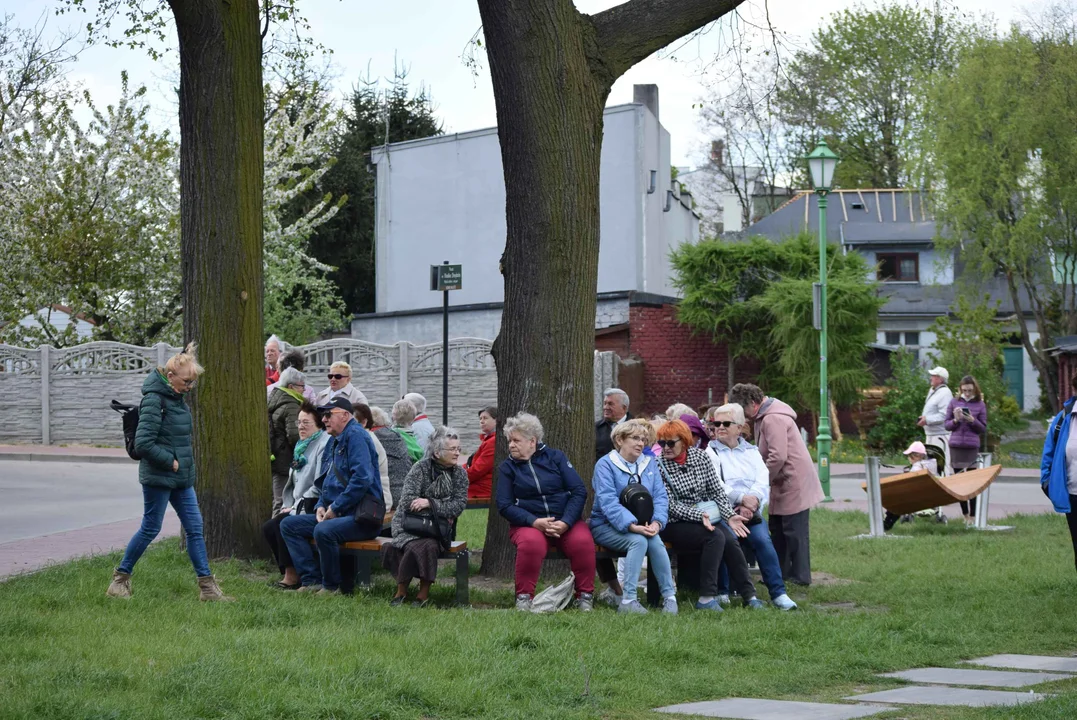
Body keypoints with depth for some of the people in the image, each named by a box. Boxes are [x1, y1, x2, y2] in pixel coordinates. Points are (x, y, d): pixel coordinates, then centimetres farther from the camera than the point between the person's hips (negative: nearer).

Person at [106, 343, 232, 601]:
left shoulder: (176, 397, 10)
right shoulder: (154, 399, -17)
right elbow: (143, 443, -22)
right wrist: (170, 462, -17)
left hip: (181, 477, 8)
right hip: (158, 476, -8)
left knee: (195, 527, 5)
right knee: (150, 529, 0)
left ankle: (207, 586, 7)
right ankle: (120, 578, 16)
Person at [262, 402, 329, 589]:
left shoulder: (324, 445, -12)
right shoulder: (302, 446, 18)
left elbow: (319, 486, -19)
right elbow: (292, 483, 23)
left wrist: (296, 507, -15)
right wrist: (287, 506, 7)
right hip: (299, 508, 9)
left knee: (282, 523, -25)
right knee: (268, 527, -7)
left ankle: (293, 576, -15)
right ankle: (288, 572, 1)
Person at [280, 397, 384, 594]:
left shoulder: (356, 436, -11)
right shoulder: (333, 441, 19)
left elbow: (362, 479, -23)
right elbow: (325, 482, 28)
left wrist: (335, 508, -18)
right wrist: (321, 507, 8)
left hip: (362, 518, -10)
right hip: (336, 515, 10)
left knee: (323, 531, -35)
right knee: (289, 525, 4)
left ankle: (331, 586, -14)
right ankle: (312, 580, -3)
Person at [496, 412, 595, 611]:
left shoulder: (555, 457, 8)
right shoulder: (507, 467, 8)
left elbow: (579, 491, 0)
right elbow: (504, 505, -1)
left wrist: (565, 522, -15)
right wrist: (535, 522, -17)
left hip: (565, 522, 1)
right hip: (528, 524, -1)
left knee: (583, 541, -31)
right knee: (531, 543, -36)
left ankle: (585, 595, -13)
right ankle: (524, 596, -19)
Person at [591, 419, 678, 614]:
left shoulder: (650, 464, 12)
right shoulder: (605, 464, -6)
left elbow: (660, 497, 2)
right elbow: (608, 502, -18)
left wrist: (657, 522, -19)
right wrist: (632, 526, -31)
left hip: (641, 525, 4)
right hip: (606, 525, -4)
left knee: (655, 541, -29)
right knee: (638, 541, -33)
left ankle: (669, 597, -22)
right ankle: (628, 599, -32)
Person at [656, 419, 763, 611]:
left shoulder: (700, 457, 4)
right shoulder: (659, 466, -9)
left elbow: (717, 492, 6)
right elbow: (671, 506, -14)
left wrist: (730, 516, -9)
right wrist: (699, 516, -27)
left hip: (707, 517, 4)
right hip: (675, 524, -4)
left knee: (730, 539, -23)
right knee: (715, 537, -30)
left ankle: (749, 595, -18)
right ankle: (707, 597, -30)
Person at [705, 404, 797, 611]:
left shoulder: (751, 451, 22)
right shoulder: (710, 452, 11)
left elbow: (763, 481, 7)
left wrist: (751, 504, -13)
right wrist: (743, 498, -17)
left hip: (751, 511, 3)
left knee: (763, 540, -25)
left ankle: (779, 594, -25)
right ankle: (722, 593, -22)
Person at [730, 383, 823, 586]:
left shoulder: (773, 419, -21)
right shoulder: (763, 417, 13)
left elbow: (778, 457, -26)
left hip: (794, 482, -11)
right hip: (784, 484, 11)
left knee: (794, 531, -3)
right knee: (777, 529, 14)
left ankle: (800, 576, 3)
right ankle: (779, 573, 20)